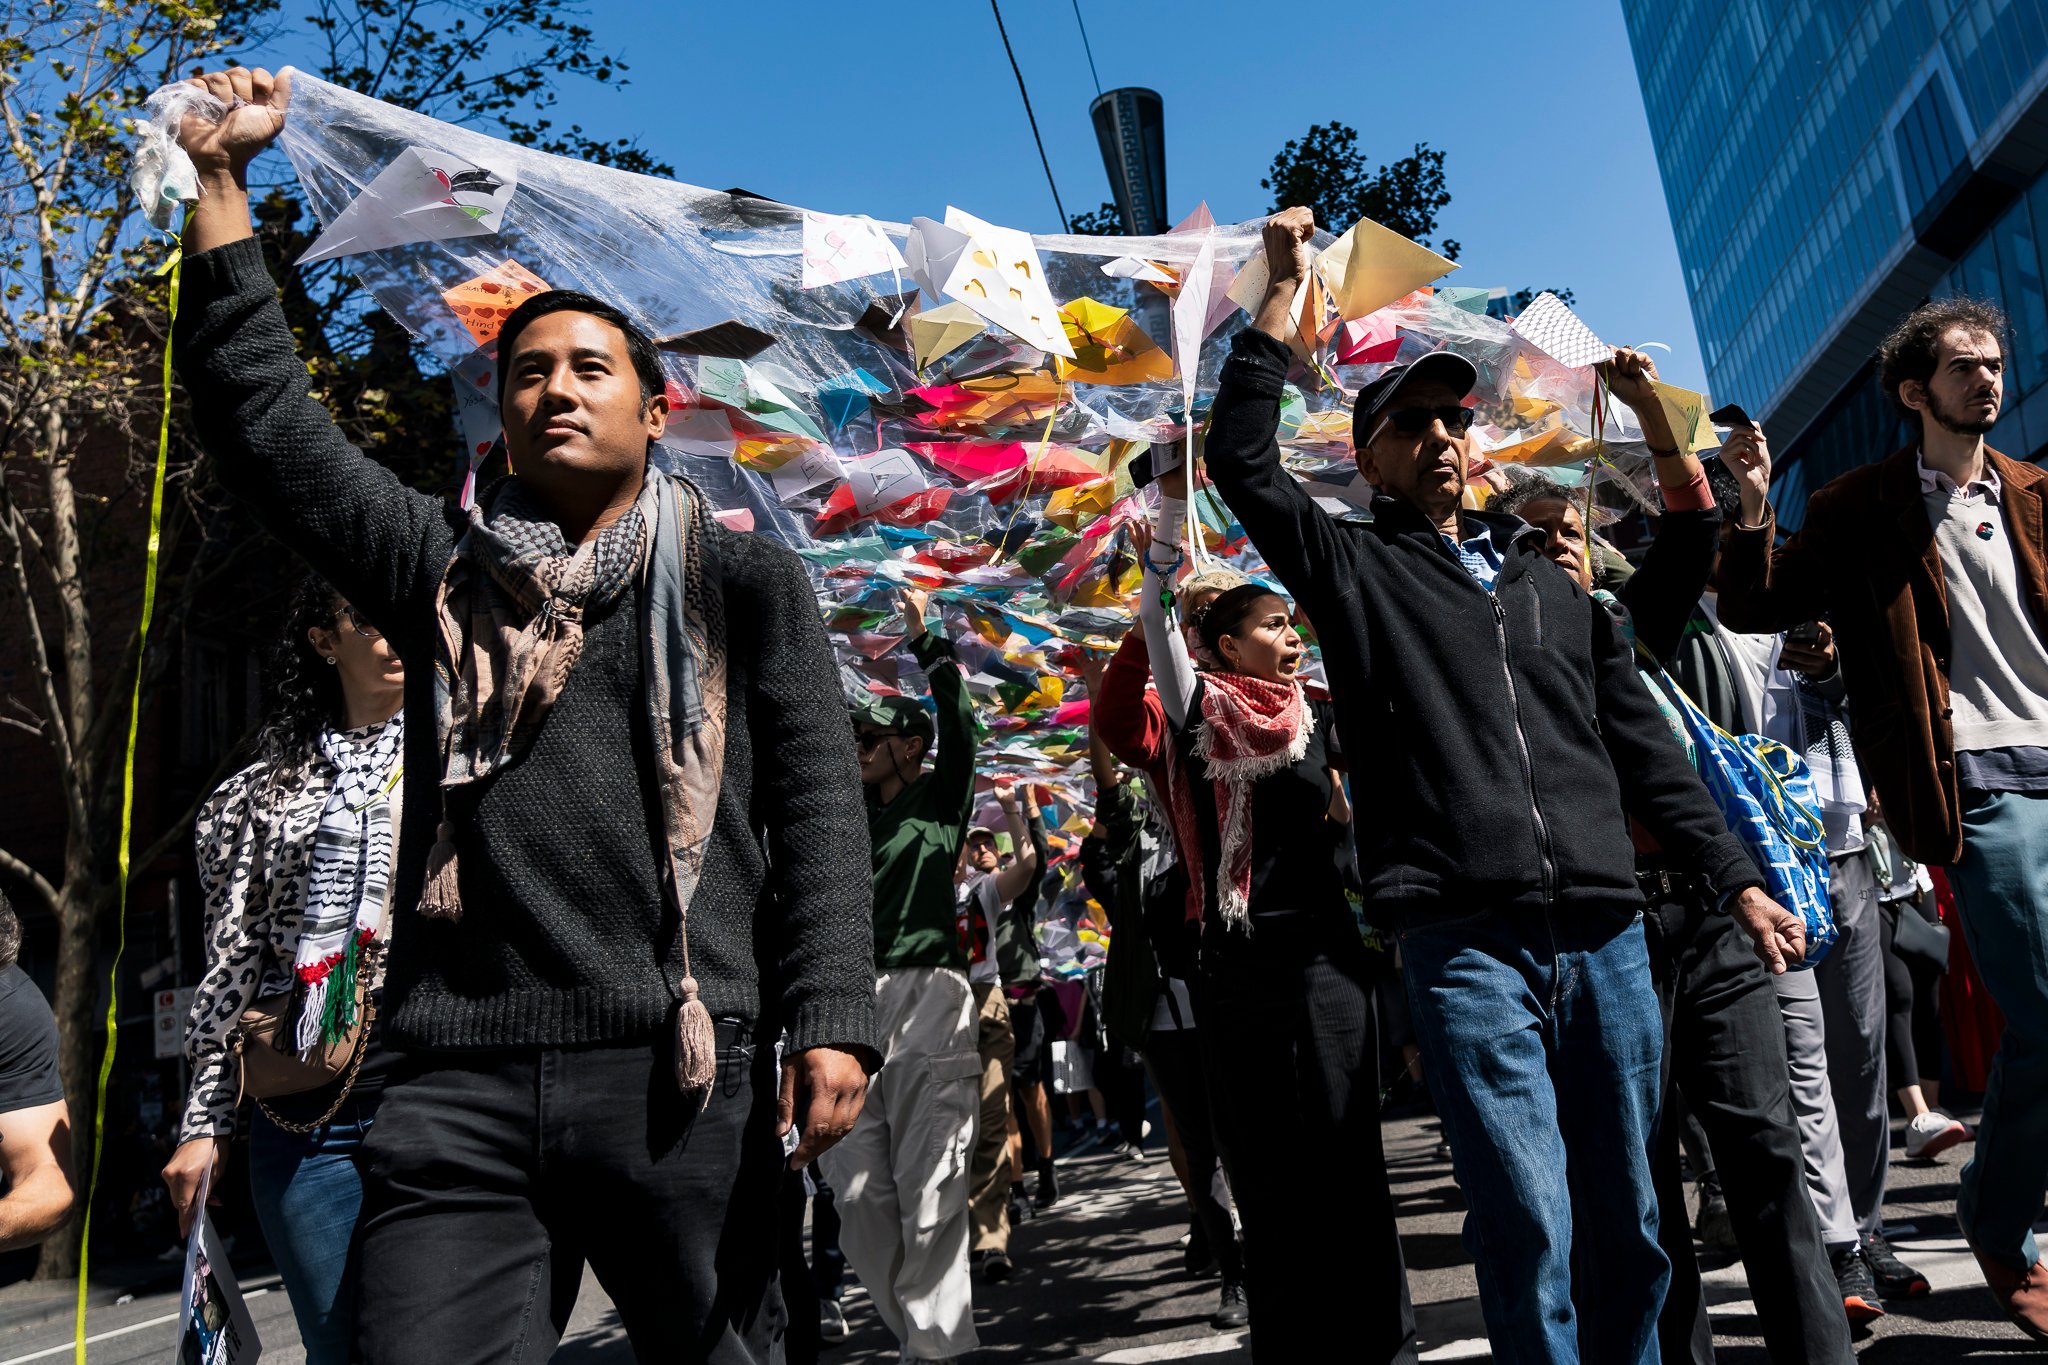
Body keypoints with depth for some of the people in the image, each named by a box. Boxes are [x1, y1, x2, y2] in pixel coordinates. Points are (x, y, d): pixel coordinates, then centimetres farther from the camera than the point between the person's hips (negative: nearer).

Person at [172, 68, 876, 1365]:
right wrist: (224, 178, 14)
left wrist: (831, 1018, -10)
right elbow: (264, 419, 14)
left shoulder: (747, 584, 8)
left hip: (680, 1072, -2)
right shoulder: (446, 571, 16)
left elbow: (819, 806, 0)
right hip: (459, 1083, 3)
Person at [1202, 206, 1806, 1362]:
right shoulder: (1355, 570, 9)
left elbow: (1647, 750, 20)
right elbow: (1242, 459, -4)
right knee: (1530, 1226, -6)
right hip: (1466, 942, -4)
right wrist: (1285, 292, -1)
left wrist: (1738, 881, 13)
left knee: (1629, 1223, 11)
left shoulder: (1553, 584, 20)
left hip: (1606, 933, 4)